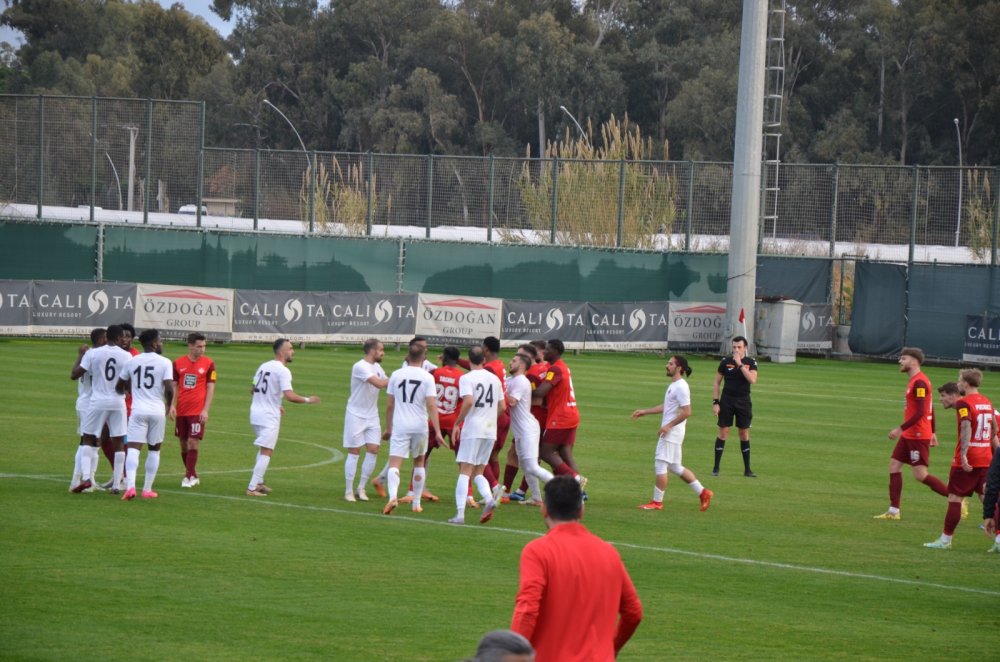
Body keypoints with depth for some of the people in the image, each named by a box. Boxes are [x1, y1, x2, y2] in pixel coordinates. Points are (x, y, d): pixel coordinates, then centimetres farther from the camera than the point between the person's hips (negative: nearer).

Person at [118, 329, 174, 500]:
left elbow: (122, 384, 17)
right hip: (157, 410, -1)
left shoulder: (131, 362, 6)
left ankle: (130, 486, -26)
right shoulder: (165, 362, -4)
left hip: (138, 410, 1)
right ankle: (147, 489, 17)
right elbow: (169, 388, -13)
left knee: (133, 448, -6)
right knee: (154, 449, 15)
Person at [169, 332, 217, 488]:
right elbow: (174, 387, 10)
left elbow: (210, 388, -1)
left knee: (193, 443, -10)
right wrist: (172, 406, -2)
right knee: (183, 444, 7)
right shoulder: (178, 363, 5)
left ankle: (189, 477, -6)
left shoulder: (208, 364, -1)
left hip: (198, 411, -3)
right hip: (181, 410, 3)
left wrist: (206, 410, -8)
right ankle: (193, 476, 20)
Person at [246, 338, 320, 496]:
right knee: (266, 452, -4)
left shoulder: (264, 366, 11)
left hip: (256, 412, 8)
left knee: (263, 449, 24)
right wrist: (307, 400, -9)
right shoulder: (283, 371, -15)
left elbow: (253, 390, 20)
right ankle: (252, 488, -7)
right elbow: (289, 395, -25)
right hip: (269, 417, -8)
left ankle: (258, 483, 27)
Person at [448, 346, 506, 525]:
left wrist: (457, 423, -11)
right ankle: (489, 498, -14)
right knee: (478, 473, 14)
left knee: (465, 471, -3)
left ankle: (460, 513, -11)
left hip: (472, 430, -5)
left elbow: (468, 401, -20)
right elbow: (502, 406, 13)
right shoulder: (494, 379, 11)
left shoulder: (466, 378, -7)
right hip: (491, 431, 5)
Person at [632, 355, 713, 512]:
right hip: (670, 432, 10)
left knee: (660, 464, -5)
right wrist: (644, 412, 25)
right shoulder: (673, 385, 14)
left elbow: (686, 412, -23)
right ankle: (702, 492, 15)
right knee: (675, 467, 14)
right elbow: (666, 407, 26)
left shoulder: (681, 387, -17)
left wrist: (669, 425, -21)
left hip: (672, 433, -10)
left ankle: (657, 502, 1)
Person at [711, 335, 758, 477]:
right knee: (723, 432, -2)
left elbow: (752, 380, -19)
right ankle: (716, 467, 4)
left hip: (743, 401, 1)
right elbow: (717, 383, 4)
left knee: (744, 433, 6)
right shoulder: (725, 362, 0)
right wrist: (715, 402, -3)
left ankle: (747, 469, 13)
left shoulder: (751, 363, -1)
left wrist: (740, 364, -20)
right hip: (727, 401, -1)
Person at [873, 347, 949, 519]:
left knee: (921, 474, -10)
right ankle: (893, 511, 10)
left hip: (918, 435, -10)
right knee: (894, 465, 8)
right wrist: (932, 432, 24)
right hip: (909, 435, 10)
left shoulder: (919, 383, -18)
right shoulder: (915, 381, 14)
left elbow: (920, 412, -24)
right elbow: (930, 409, 20)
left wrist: (901, 428, -23)